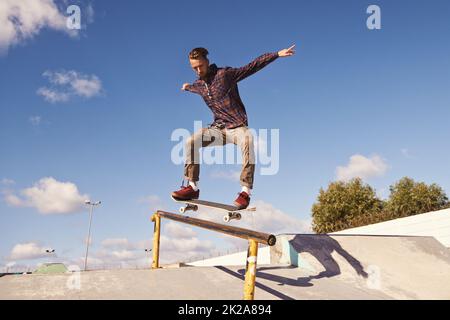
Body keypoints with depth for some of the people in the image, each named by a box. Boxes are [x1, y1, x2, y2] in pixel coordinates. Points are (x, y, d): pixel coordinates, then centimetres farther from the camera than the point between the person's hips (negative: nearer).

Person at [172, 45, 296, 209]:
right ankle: (192, 187, -12)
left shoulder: (225, 74, -5)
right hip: (218, 128, 5)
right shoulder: (199, 84, 12)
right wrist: (187, 87, 62)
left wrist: (277, 54, -11)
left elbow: (253, 66, -7)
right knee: (191, 142, -18)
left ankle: (245, 191, -36)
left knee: (247, 141, -38)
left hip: (238, 126, -5)